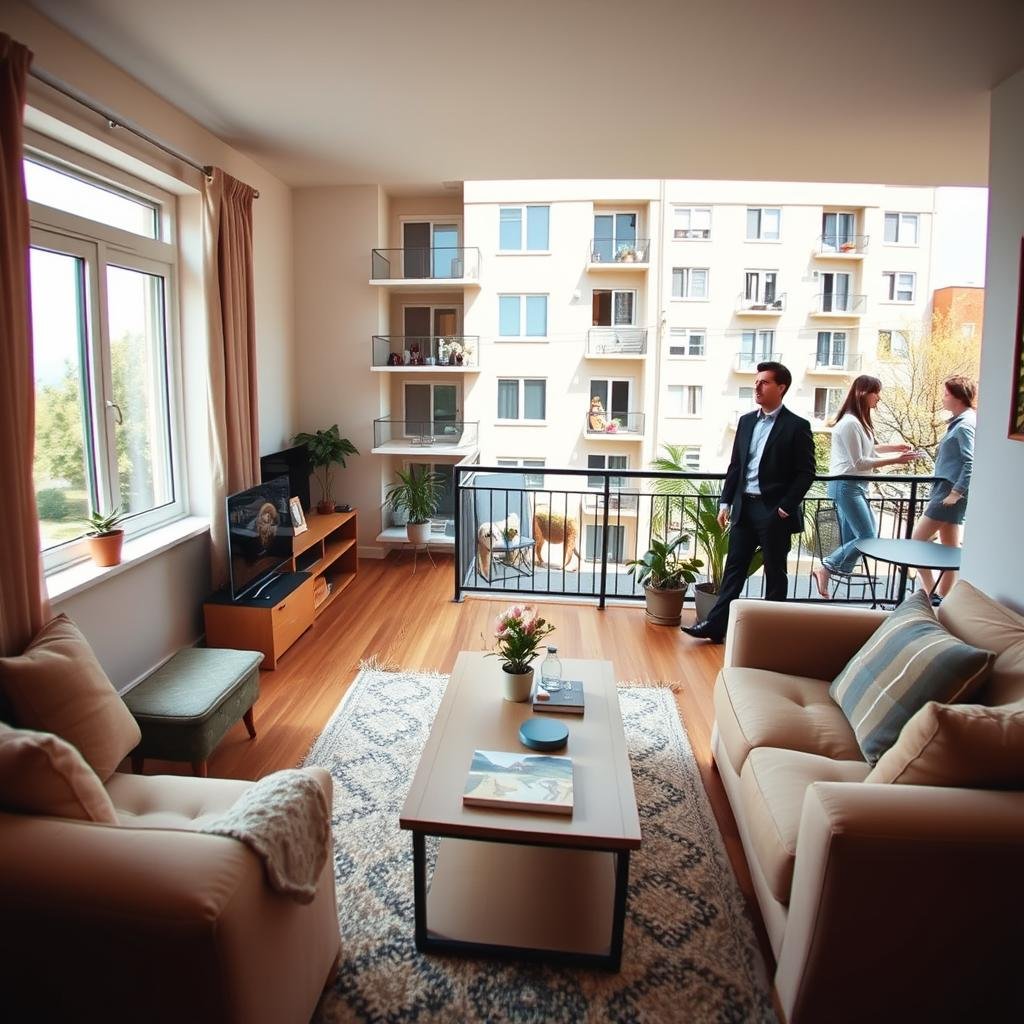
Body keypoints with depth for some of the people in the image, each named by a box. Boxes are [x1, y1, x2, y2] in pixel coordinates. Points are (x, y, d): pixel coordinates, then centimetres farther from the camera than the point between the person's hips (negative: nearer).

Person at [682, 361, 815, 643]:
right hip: (744, 507, 5)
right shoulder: (746, 421, 10)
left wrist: (785, 508, -13)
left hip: (774, 510, -5)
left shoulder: (797, 426, -7)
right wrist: (726, 502, 8)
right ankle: (715, 625, 11)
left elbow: (806, 473, -8)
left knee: (775, 572, 7)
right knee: (734, 568, 8)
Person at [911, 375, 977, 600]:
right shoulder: (960, 422, 16)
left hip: (949, 491, -10)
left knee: (917, 541, -8)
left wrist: (956, 492, -21)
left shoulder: (965, 424, -14)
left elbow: (970, 463, -22)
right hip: (947, 490, 10)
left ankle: (932, 596, -6)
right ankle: (942, 598, 18)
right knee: (950, 548, 11)